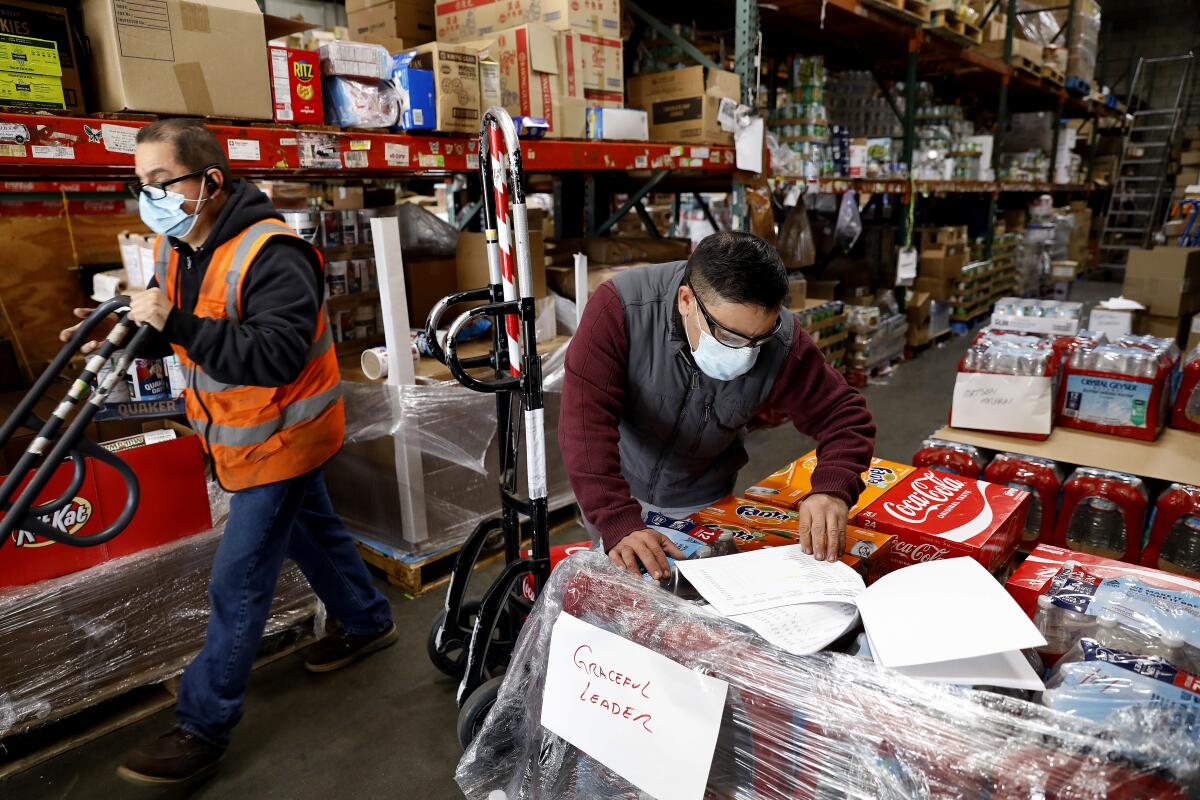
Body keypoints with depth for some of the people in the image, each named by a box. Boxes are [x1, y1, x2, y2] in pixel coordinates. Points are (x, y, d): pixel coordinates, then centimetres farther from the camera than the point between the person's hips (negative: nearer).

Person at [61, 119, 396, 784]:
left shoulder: (271, 254, -26)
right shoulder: (173, 248, 3)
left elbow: (276, 357, -35)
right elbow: (177, 331, 13)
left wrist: (178, 323, -36)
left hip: (279, 436, -9)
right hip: (242, 433, 9)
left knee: (238, 585, -2)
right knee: (309, 530, 23)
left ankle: (203, 728, 13)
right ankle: (368, 622, 44)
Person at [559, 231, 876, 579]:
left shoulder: (782, 342, -24)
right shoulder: (619, 307, -32)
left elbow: (846, 415, -15)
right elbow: (586, 419, -38)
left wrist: (832, 490, -34)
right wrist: (620, 524, -48)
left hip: (703, 504, 2)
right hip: (616, 490, -1)